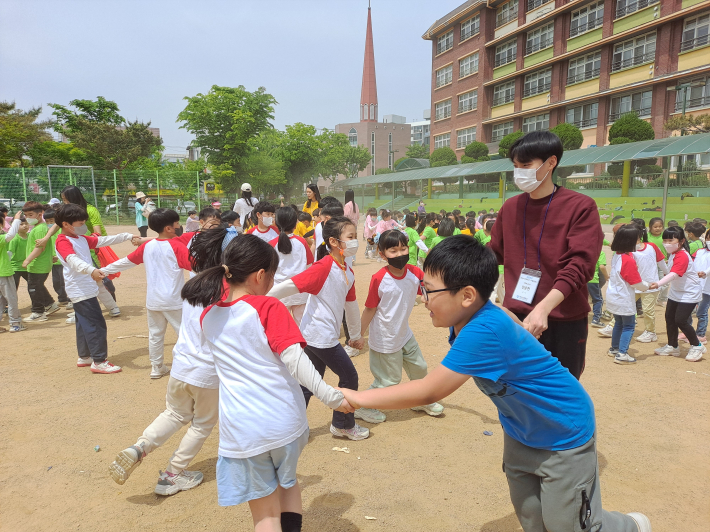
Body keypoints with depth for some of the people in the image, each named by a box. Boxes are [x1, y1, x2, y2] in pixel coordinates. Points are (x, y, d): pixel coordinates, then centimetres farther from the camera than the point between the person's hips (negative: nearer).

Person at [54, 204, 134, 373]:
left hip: (86, 290, 10)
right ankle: (99, 361, -4)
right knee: (96, 325, -9)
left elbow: (104, 240, 15)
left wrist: (128, 236, 11)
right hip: (81, 291, -10)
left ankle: (84, 357, 29)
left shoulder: (82, 239, 12)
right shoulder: (63, 242, -15)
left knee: (85, 325, 18)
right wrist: (91, 270, -51)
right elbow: (73, 260, -33)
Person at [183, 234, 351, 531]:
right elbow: (295, 361, -20)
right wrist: (332, 398, -16)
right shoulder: (269, 308, -12)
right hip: (285, 422, -2)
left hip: (241, 432, 2)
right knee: (288, 479, 30)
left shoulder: (208, 316, 3)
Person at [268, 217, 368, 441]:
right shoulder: (324, 267, -20)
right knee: (349, 376, 5)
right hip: (321, 336, -8)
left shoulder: (348, 272, 7)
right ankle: (344, 425, 24)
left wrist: (355, 335, 25)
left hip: (315, 337, 8)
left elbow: (351, 305, 17)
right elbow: (290, 285, -26)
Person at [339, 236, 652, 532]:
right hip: (521, 432, 8)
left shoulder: (485, 332, -39)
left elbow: (428, 392, -37)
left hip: (565, 435, -8)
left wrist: (359, 398, -29)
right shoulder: (465, 323, -11)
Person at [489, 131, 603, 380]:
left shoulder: (581, 206, -7)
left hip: (564, 322, -3)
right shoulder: (510, 207, 8)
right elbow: (494, 253, 17)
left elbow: (579, 264, -17)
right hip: (516, 318, 4)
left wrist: (544, 307, -31)